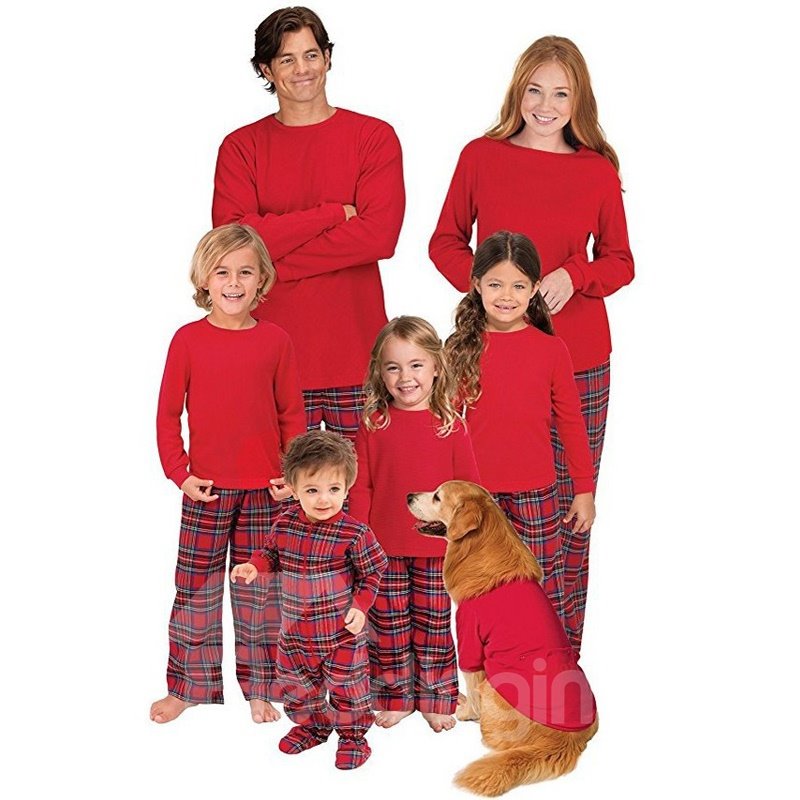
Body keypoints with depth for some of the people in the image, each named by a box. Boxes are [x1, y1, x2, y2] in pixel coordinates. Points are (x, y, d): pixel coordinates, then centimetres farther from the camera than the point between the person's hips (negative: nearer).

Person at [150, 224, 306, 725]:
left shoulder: (276, 341, -1)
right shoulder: (188, 339, -2)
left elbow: (292, 414, 4)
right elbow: (168, 413, 2)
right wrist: (178, 472, -6)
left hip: (265, 490, 0)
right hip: (206, 489, 0)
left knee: (261, 590, 9)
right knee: (196, 588, 6)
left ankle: (260, 687, 22)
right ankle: (188, 685, 21)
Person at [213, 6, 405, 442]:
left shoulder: (374, 137, 5)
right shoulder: (241, 147, 8)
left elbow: (379, 235, -8)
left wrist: (273, 264, -9)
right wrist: (333, 214, -8)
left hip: (356, 354, 0)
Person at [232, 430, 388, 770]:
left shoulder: (355, 534, -18)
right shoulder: (284, 525, -6)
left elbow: (372, 572, -7)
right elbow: (271, 553, 12)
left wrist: (360, 606, -17)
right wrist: (254, 566, -7)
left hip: (342, 631, -4)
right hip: (295, 630, 5)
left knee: (346, 685, 7)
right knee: (295, 681, 19)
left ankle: (352, 734, 29)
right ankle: (311, 725, 42)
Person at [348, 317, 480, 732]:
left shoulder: (450, 426, -4)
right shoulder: (372, 425, -3)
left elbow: (468, 487, 1)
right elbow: (360, 487, 0)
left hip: (437, 548, 0)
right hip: (385, 548, 1)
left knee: (434, 624, 10)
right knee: (388, 624, 11)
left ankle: (436, 698, 26)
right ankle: (394, 696, 27)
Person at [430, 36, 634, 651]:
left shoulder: (599, 170, 3)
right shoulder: (480, 157, 3)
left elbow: (620, 262, 9)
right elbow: (446, 241, 9)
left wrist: (573, 276, -12)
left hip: (577, 363, 0)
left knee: (569, 511, 5)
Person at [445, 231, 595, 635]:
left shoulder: (551, 349, -2)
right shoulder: (461, 348, 0)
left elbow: (571, 423, 3)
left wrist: (585, 491, 5)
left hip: (536, 493, -1)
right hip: (475, 493, 1)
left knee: (548, 590, 7)